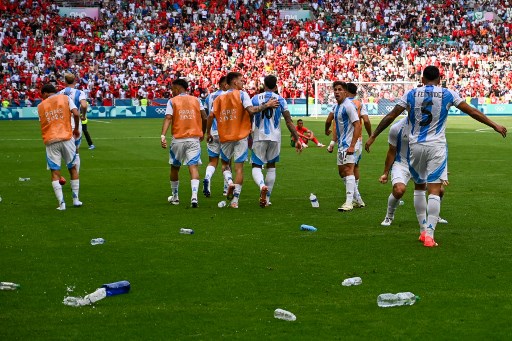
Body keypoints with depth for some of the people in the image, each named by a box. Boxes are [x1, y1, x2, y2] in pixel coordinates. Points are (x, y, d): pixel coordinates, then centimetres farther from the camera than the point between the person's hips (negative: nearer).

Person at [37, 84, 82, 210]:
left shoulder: (40, 106, 11)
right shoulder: (65, 98, 6)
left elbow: (42, 121, 14)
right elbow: (76, 114, -6)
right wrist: (76, 129, 8)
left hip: (50, 141, 0)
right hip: (66, 137, 0)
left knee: (55, 173, 1)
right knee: (73, 168, 16)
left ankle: (61, 203, -11)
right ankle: (76, 200, 18)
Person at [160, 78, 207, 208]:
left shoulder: (172, 101, 1)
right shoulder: (196, 100, 7)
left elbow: (168, 118, -12)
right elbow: (204, 118, 4)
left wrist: (163, 136, -20)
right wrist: (202, 133, 20)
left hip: (178, 139, -1)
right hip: (194, 138, 1)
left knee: (175, 168, 17)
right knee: (194, 167, -7)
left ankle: (175, 197, 28)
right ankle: (194, 196, -26)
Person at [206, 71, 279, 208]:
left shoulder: (219, 98, 8)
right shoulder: (242, 94, -4)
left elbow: (211, 116, 0)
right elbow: (251, 110, -18)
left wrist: (208, 133, 10)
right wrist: (267, 105, -10)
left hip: (225, 137, 3)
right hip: (241, 136, -3)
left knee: (225, 163, 21)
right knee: (239, 167, 1)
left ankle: (230, 182, -9)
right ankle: (235, 200, -4)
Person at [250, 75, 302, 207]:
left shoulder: (255, 99, 1)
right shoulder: (280, 100, 2)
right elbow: (289, 122, -2)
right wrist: (297, 139, 3)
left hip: (259, 137, -1)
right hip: (275, 137, 1)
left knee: (256, 166, 4)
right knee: (271, 166, 17)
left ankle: (262, 185, -29)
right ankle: (267, 198, 18)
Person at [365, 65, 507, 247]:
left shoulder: (411, 94, 2)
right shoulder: (448, 94, 1)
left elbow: (391, 116, 2)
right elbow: (472, 112, 5)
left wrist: (373, 136, 10)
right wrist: (495, 125, 14)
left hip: (415, 145, 2)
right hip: (437, 146, -2)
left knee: (419, 186, 18)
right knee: (434, 190, -3)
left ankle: (423, 230, 20)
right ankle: (429, 234, -13)